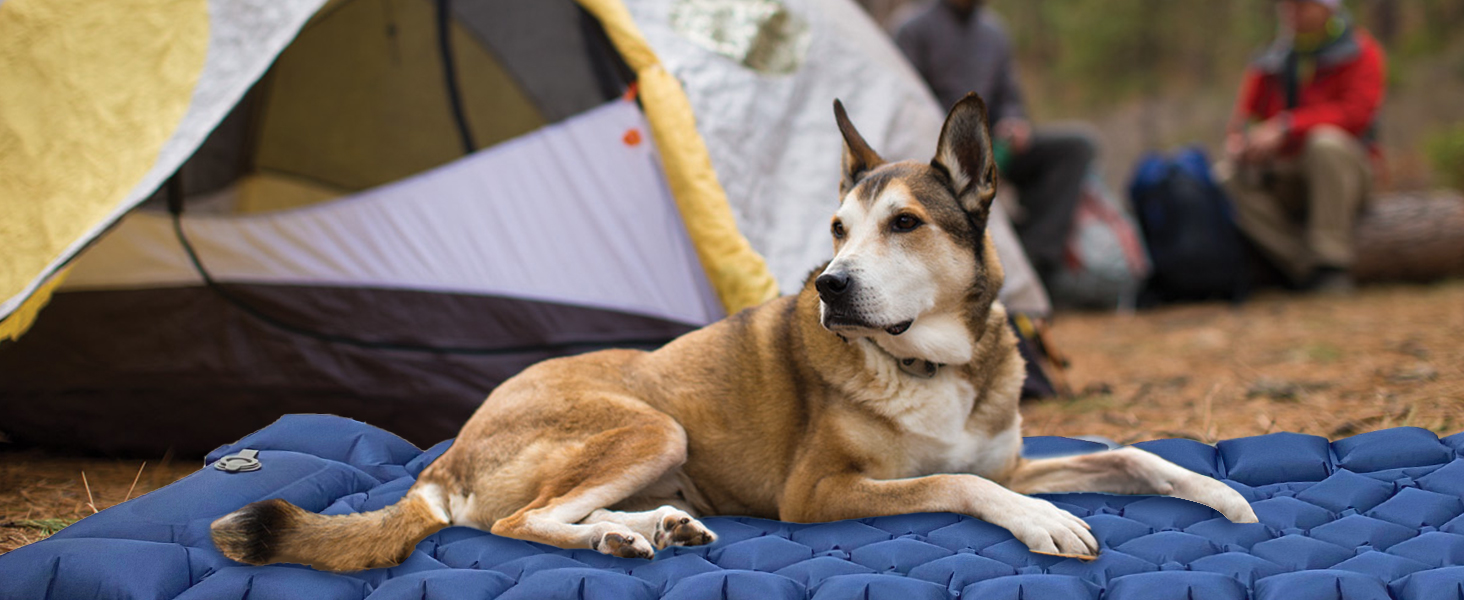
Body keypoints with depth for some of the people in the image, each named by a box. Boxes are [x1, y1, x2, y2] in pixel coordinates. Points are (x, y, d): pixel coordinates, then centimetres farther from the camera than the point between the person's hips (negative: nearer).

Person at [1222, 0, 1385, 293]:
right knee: (1229, 177, -22)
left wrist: (1284, 127, -28)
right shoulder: (1270, 63, 12)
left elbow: (1355, 112, -17)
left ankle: (1332, 266, -30)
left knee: (1325, 142, -36)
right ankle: (1307, 269, -25)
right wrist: (1239, 140, -16)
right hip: (1282, 178, 4)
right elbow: (1247, 117, 11)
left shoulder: (1360, 52, -1)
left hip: (1343, 173, -4)